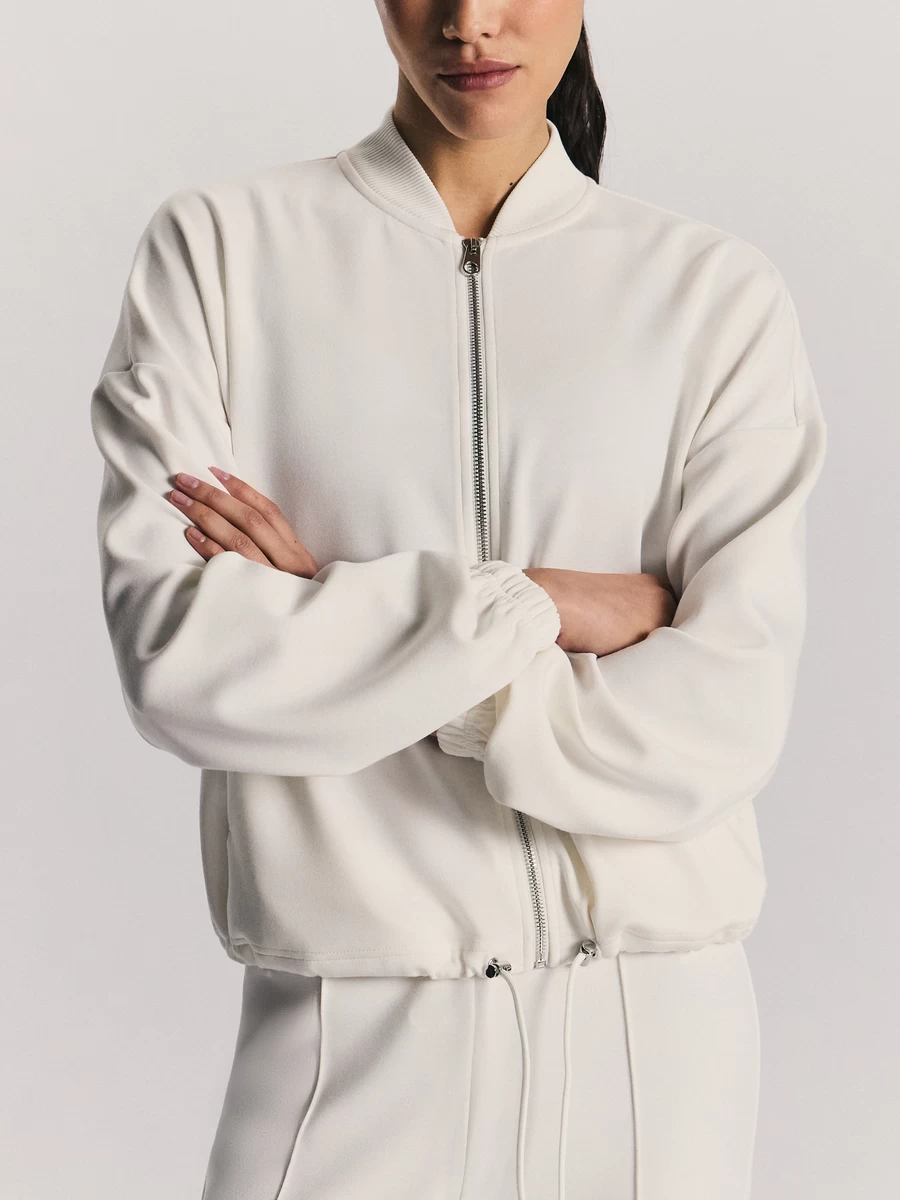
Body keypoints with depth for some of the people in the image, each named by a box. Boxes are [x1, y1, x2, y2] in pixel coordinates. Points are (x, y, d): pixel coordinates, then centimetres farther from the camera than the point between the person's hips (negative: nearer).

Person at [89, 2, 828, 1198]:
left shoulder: (720, 294, -2)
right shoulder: (219, 248, -1)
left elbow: (720, 730, -11)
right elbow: (175, 660, -12)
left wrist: (326, 621, -11)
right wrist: (537, 605, -12)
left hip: (650, 1023, 1)